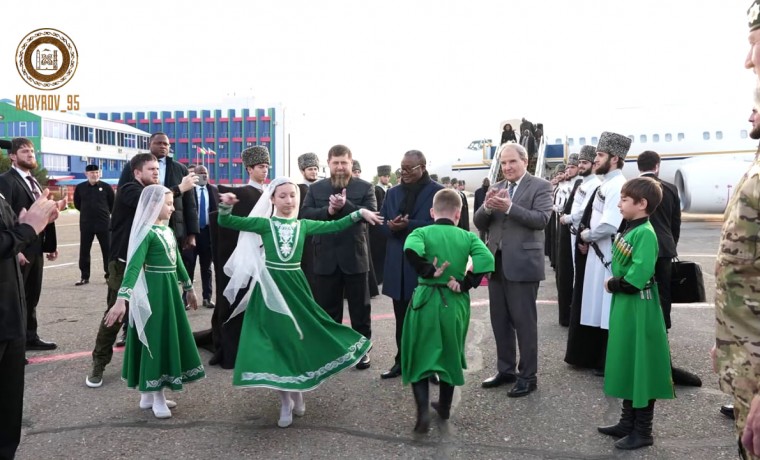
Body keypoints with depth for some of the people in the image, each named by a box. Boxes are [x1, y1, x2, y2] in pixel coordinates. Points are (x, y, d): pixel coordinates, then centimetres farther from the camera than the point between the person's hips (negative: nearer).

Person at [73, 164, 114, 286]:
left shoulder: (106, 187, -4)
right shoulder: (80, 187, 1)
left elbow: (113, 203, 6)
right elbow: (77, 204, 15)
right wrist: (87, 212, 15)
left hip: (104, 223, -2)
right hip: (86, 224, 2)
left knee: (107, 250, 4)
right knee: (84, 251, 6)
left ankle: (109, 275, 13)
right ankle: (84, 276, 16)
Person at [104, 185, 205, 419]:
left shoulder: (168, 230, 10)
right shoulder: (146, 232, -16)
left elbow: (177, 261, 21)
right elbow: (133, 266, -26)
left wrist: (189, 288, 29)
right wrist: (121, 299, -35)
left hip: (169, 289, 9)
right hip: (153, 291, -9)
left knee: (168, 337, 13)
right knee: (154, 338, -1)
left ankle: (151, 394, 25)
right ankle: (154, 398, 11)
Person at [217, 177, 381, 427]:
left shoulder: (303, 225, 5)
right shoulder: (263, 223, -1)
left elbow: (335, 225, 1)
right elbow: (225, 222, -5)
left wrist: (359, 212, -10)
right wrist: (225, 205, -25)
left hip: (295, 285, 2)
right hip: (270, 287, -2)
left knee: (300, 337, 8)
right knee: (276, 340, 2)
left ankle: (297, 393, 30)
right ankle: (286, 401, 17)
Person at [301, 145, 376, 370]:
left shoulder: (365, 187, 0)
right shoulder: (315, 188, 7)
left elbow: (371, 214, -13)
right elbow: (304, 214, -4)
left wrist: (345, 205, -25)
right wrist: (327, 211, -20)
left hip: (355, 256, -2)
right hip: (326, 257, 2)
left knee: (360, 307, 8)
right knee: (327, 307, 11)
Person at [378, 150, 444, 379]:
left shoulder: (438, 192, -4)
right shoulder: (392, 193, 13)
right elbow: (382, 223, 9)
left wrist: (408, 225, -21)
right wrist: (392, 226, -14)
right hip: (398, 264, 5)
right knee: (402, 318, 12)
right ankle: (402, 362, 23)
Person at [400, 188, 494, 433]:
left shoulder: (422, 232, -4)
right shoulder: (467, 237, 0)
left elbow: (410, 249, -26)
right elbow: (487, 260, -17)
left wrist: (428, 271, -13)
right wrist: (466, 284, -9)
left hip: (426, 301, -2)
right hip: (455, 303, 2)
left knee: (420, 357, 9)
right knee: (450, 355, 20)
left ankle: (423, 411, -6)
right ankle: (444, 407, 32)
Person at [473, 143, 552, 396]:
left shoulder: (540, 186, -4)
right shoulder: (495, 188, 12)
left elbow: (541, 219, -17)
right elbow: (479, 224, 7)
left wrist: (509, 207, -27)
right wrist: (487, 206, -14)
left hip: (522, 264, -6)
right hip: (496, 263, 6)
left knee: (524, 322, 1)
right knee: (499, 320, 14)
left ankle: (528, 376, 13)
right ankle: (505, 369, 28)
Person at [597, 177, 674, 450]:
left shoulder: (645, 233, -18)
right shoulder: (630, 229, 10)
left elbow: (638, 276, -26)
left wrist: (612, 285, -12)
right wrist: (613, 284, 0)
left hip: (639, 308, -9)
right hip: (625, 304, 10)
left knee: (641, 367, 1)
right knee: (627, 364, 16)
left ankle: (643, 431, 13)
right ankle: (628, 422, 28)